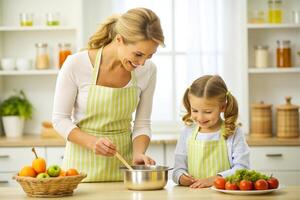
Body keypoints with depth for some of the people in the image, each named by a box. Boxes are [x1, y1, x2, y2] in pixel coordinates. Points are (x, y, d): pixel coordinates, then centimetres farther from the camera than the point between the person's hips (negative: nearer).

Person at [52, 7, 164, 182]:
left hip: (123, 163, 2)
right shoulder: (76, 64, -15)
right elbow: (60, 119, -7)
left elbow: (142, 124, 3)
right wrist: (92, 142, -22)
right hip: (84, 164, -1)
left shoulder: (147, 71, -7)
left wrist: (138, 153, -15)